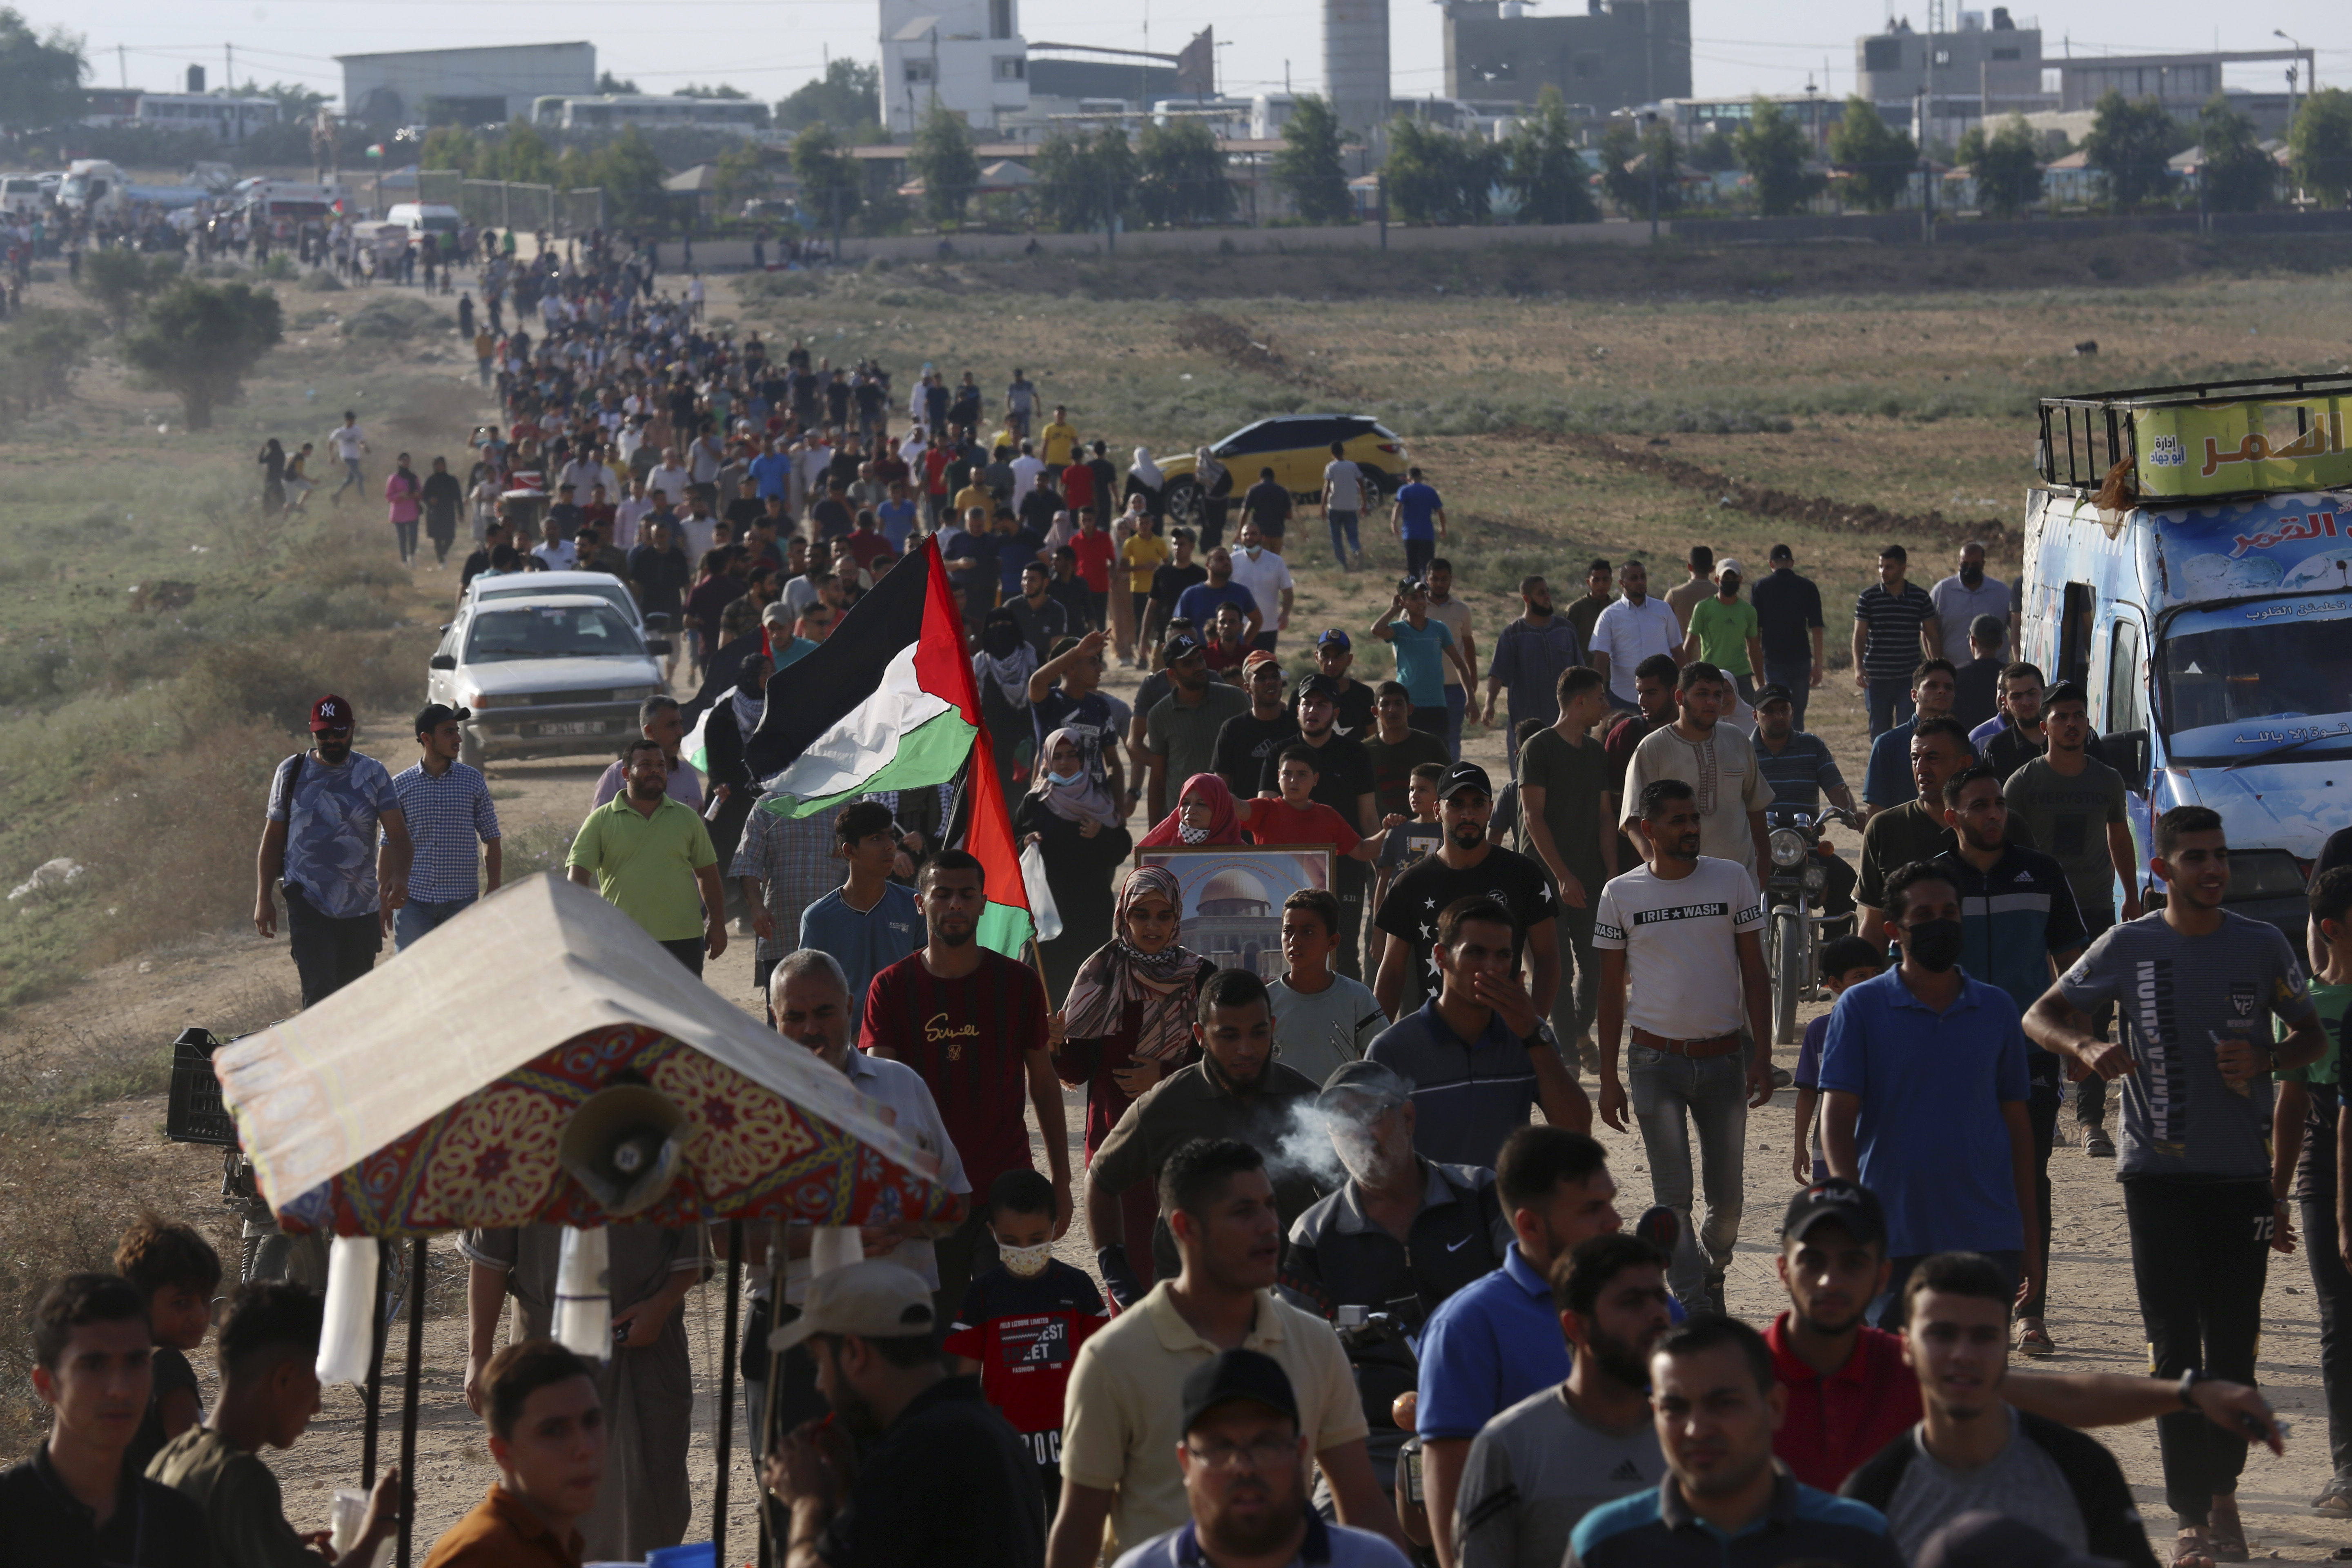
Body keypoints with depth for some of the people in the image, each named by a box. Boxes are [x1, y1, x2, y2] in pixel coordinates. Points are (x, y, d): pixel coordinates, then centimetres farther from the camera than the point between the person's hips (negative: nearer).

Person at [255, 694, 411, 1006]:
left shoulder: (374, 774, 3)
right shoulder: (291, 772, 4)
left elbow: (397, 834, -4)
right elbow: (273, 837, 11)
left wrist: (399, 875, -25)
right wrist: (263, 898, 8)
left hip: (361, 907, 2)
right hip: (308, 904, -2)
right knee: (319, 992, -16)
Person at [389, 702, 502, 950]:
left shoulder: (473, 780, 4)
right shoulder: (401, 785, 2)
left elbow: (491, 839, 8)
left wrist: (493, 891, 1)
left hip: (462, 900, 1)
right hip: (413, 900, -1)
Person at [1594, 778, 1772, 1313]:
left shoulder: (1732, 881, 2)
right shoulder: (1621, 894, 0)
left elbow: (1754, 973, 5)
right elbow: (1611, 989, 5)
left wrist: (1762, 1055, -2)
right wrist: (1608, 1078, 2)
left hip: (1724, 1057, 1)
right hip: (1656, 1062, -1)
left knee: (1726, 1194, 6)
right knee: (1673, 1196, -5)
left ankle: (1712, 1268, 33)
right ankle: (1695, 1308, 0)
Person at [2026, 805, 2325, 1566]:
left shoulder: (2263, 947, 2)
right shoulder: (2128, 947, 0)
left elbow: (2315, 1037, 11)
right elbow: (2039, 1017, 6)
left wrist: (2266, 1058, -11)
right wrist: (2087, 1048, -16)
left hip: (2243, 1169, 1)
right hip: (2157, 1171, -1)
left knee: (2234, 1344, 3)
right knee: (2174, 1346, -3)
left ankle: (2223, 1488, 22)